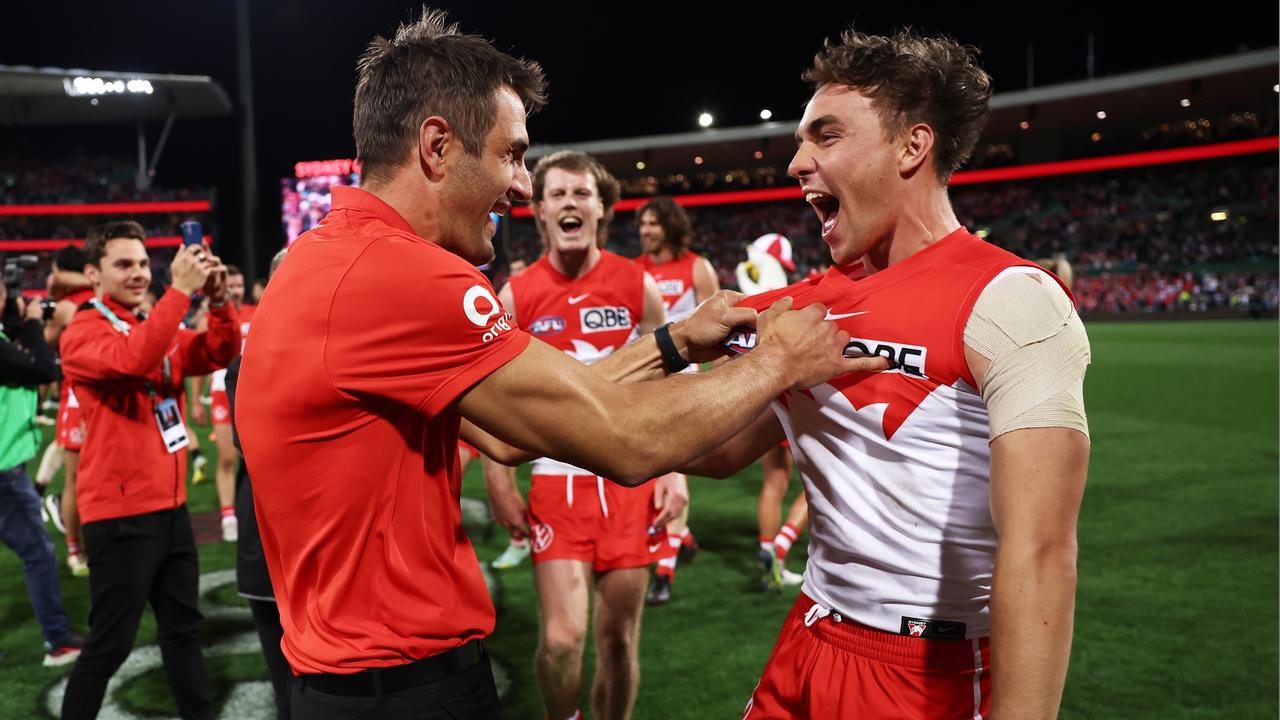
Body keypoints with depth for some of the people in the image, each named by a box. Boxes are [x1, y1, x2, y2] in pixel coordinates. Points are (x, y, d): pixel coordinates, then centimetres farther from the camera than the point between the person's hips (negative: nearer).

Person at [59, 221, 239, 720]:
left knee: (183, 626, 17)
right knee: (110, 643, 1)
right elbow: (132, 359, -30)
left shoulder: (158, 327, 12)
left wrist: (217, 300, -16)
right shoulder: (82, 333, -9)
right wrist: (180, 291, -31)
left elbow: (221, 354, 0)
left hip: (169, 505, 7)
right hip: (120, 513, -7)